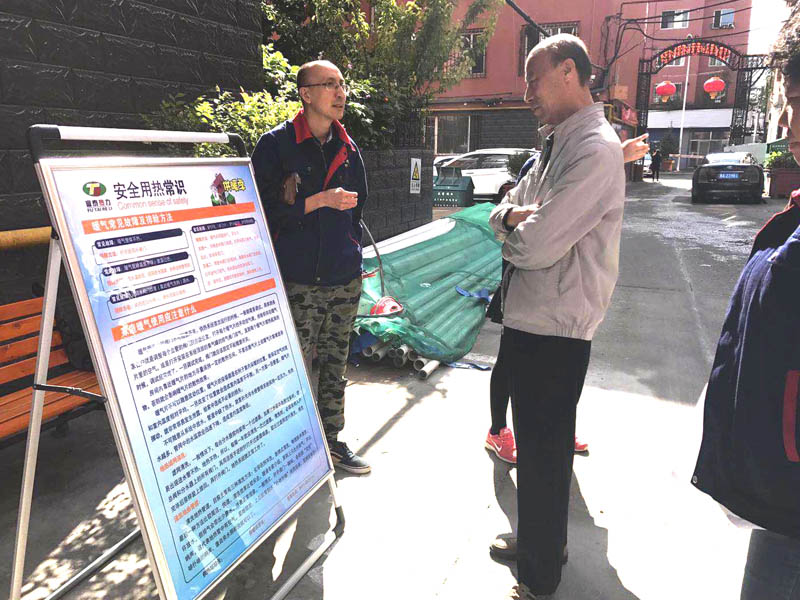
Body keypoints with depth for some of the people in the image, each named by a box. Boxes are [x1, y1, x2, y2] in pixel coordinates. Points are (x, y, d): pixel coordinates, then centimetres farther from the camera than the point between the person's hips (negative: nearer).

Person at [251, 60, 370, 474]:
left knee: (335, 365, 14)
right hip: (297, 281, -5)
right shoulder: (276, 144, -3)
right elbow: (265, 210, -10)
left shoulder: (348, 149, 14)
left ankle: (331, 440, 29)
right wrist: (319, 200, -15)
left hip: (343, 281, 6)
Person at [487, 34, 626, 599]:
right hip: (529, 319, 10)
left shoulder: (595, 150, -18)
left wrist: (512, 232, -3)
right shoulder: (558, 145, 14)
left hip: (553, 329, -10)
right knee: (535, 442, 22)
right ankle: (536, 540, 44)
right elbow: (504, 210, 15)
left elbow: (535, 246, -25)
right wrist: (515, 216, -9)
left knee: (543, 453, 5)